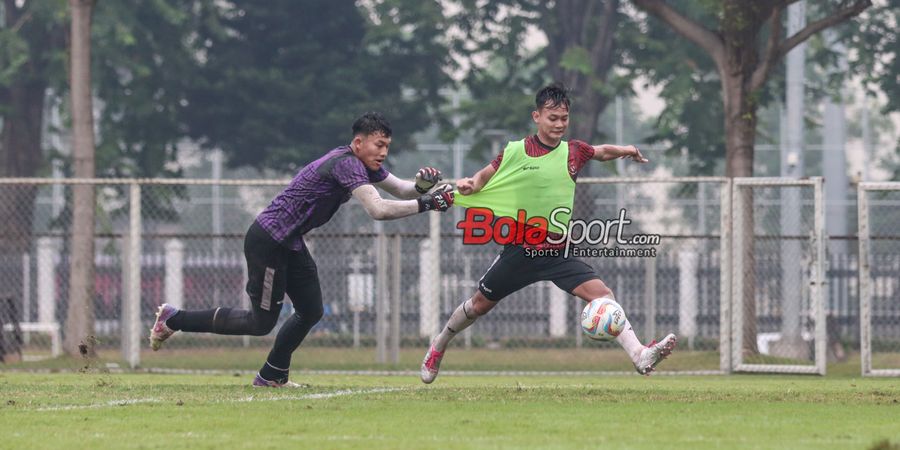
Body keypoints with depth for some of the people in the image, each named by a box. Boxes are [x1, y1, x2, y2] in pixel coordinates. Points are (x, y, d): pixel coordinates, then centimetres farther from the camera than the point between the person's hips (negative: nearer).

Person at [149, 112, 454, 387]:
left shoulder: (364, 164, 7)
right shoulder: (346, 164, -23)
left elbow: (401, 189, 14)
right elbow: (377, 210, -32)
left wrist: (421, 185, -8)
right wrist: (424, 204, -28)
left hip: (290, 244, 10)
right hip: (267, 242, -10)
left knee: (311, 312, 9)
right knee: (261, 322, -3)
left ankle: (272, 376, 21)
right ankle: (174, 320, 6)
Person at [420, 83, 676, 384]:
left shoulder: (573, 152, 2)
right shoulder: (515, 152, -7)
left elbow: (603, 152, 22)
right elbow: (485, 176, 1)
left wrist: (625, 150, 8)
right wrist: (469, 185, -18)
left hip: (558, 252, 1)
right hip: (520, 250, -1)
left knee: (601, 293, -19)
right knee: (480, 304, 13)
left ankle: (639, 355, -28)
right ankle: (438, 346, 40)